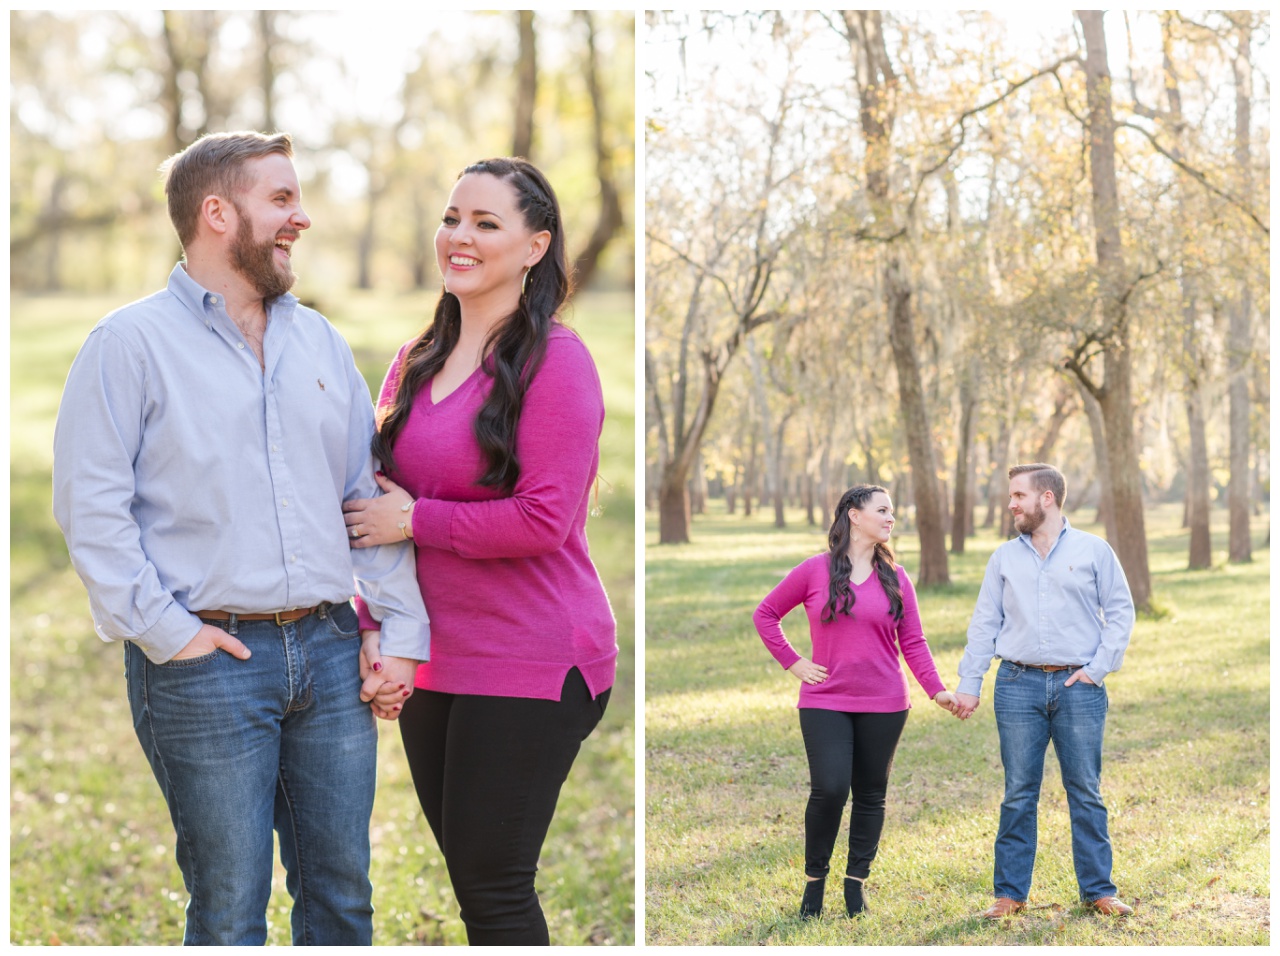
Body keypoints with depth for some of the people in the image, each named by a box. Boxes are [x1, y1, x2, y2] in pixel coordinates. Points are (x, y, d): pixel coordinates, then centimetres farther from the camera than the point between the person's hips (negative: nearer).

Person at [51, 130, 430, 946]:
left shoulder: (320, 341, 15)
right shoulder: (132, 343, -2)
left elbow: (371, 492, 15)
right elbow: (90, 505, -8)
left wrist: (400, 627, 7)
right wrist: (166, 632, -14)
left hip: (329, 649, 5)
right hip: (209, 661, -5)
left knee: (343, 893, 9)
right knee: (230, 909, 1)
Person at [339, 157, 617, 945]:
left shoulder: (554, 361, -12)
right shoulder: (416, 363, 11)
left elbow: (542, 521, -20)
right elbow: (376, 507, 18)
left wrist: (414, 520, -12)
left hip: (529, 667, -7)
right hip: (434, 664, 7)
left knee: (494, 886, -2)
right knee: (467, 874, 14)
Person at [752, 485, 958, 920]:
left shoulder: (895, 577, 5)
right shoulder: (815, 570, -1)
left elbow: (913, 642, 5)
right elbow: (765, 614, 7)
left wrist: (936, 690, -7)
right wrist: (792, 662, 0)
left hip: (884, 705, 2)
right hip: (825, 701, -2)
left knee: (871, 794, 7)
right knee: (829, 790, -12)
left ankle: (856, 884, 21)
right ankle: (815, 878, 9)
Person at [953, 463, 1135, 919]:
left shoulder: (1093, 550, 3)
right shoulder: (1004, 558, 10)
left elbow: (1120, 612, 4)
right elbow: (984, 623, 9)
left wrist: (1098, 669, -5)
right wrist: (969, 684, 3)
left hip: (1078, 687, -2)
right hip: (1019, 684, 2)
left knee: (1086, 793, 3)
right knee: (1018, 795, 4)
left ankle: (1098, 890, 12)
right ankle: (1010, 893, 10)